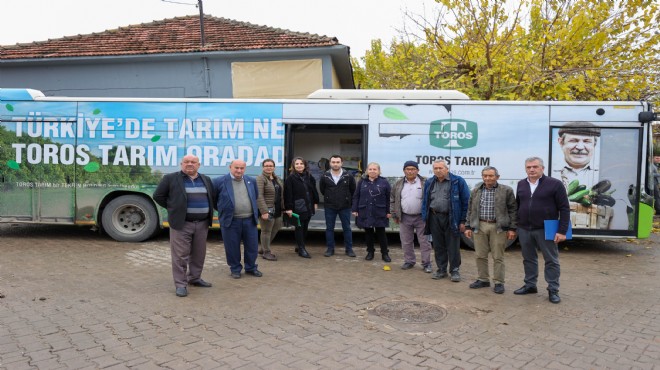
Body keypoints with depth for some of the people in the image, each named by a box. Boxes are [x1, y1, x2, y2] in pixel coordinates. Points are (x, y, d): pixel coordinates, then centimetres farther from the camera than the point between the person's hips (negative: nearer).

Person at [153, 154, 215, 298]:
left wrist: (208, 213, 10)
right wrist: (173, 208, 0)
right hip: (181, 223, -4)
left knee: (199, 254, 12)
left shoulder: (206, 180, 11)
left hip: (202, 223, 5)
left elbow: (213, 197, 21)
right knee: (180, 255, -2)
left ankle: (194, 278, 26)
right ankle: (180, 284, 5)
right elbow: (158, 196, 1)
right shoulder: (170, 178, -2)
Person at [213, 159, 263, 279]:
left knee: (252, 246, 10)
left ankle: (251, 268, 28)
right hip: (230, 221, -3)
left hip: (250, 220, 3)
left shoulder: (251, 181, 8)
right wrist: (222, 210, 6)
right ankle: (235, 269, 23)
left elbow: (256, 197, 21)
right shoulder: (219, 181, -6)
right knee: (232, 247, 6)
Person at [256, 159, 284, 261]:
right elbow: (259, 196, -19)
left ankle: (262, 248, 31)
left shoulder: (277, 179, 14)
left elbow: (281, 194, 19)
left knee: (275, 229, 15)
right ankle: (266, 252, 15)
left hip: (277, 210, 8)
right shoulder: (260, 179, -11)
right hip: (267, 210, -8)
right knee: (266, 231, 1)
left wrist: (282, 207, 13)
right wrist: (264, 211, -24)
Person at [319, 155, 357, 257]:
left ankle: (349, 249, 15)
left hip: (345, 207, -1)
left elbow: (353, 189, 6)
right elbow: (322, 189, 11)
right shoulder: (325, 176, -5)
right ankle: (330, 249, 17)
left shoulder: (348, 176, -7)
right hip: (329, 207, 1)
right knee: (329, 228, 7)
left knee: (347, 228, 5)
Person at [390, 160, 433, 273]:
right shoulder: (398, 184, 7)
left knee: (424, 241, 2)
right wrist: (394, 215, 8)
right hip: (404, 218, 3)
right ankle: (409, 261, 24)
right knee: (406, 241, 10)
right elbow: (393, 200, 11)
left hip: (421, 217, -3)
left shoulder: (425, 182, -2)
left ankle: (426, 263, 11)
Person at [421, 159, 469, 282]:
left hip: (452, 219, -4)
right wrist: (425, 218, 6)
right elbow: (425, 201, 14)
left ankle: (455, 271, 16)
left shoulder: (458, 181, -6)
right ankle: (441, 270, 24)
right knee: (438, 246, 12)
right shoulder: (429, 183, 9)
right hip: (434, 218, 4)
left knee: (453, 246, 3)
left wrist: (463, 220, -9)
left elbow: (466, 201, -6)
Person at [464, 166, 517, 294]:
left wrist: (512, 228, -5)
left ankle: (498, 282, 11)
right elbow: (470, 210, 12)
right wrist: (468, 227, 8)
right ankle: (483, 280, 21)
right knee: (480, 255, 8)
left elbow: (513, 210, -1)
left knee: (498, 257, 2)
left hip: (498, 227, -3)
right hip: (479, 226, 4)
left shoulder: (506, 191, -2)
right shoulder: (476, 191, 9)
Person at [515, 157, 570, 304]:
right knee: (528, 259, 14)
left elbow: (564, 209, -7)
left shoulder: (554, 184, -6)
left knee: (551, 260, 4)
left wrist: (562, 231, -12)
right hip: (524, 230, 5)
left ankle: (553, 290, 13)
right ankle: (530, 285, 27)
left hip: (546, 230, -4)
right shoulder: (521, 185, 9)